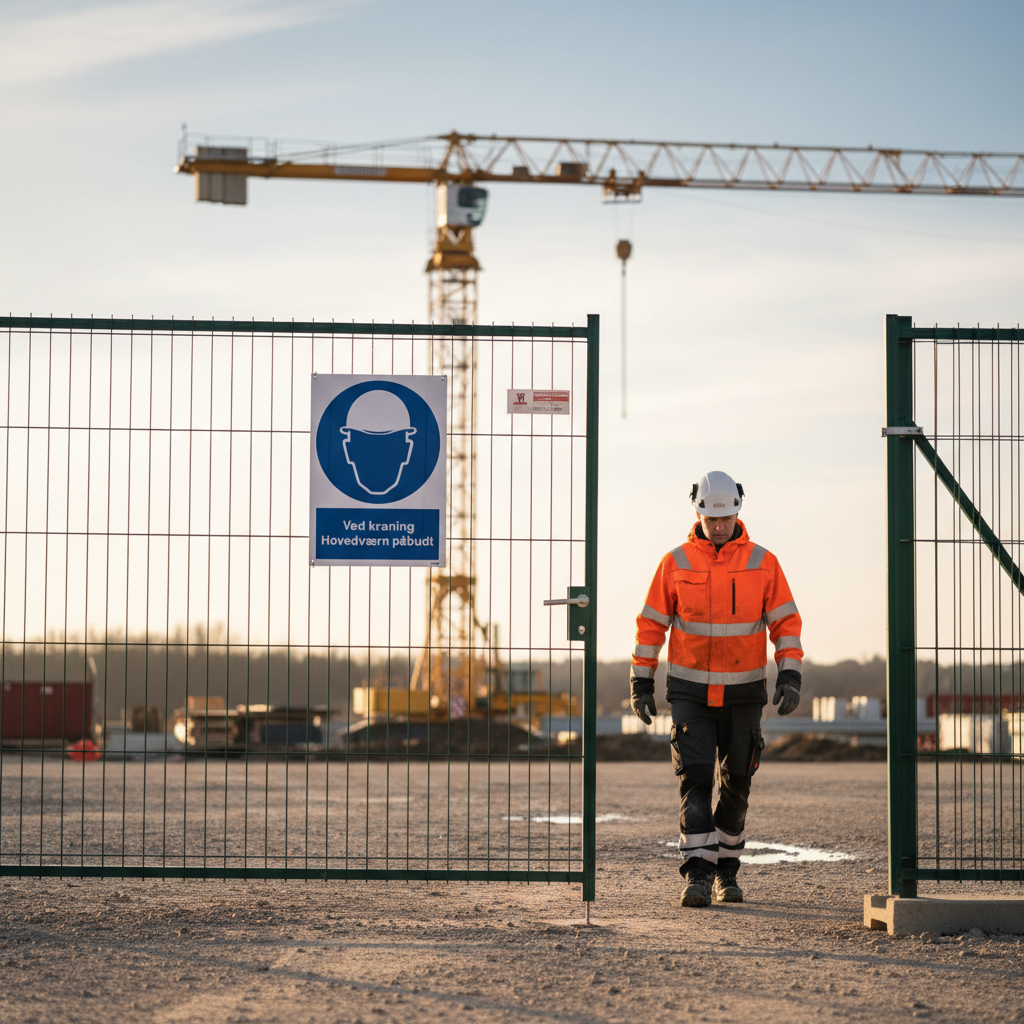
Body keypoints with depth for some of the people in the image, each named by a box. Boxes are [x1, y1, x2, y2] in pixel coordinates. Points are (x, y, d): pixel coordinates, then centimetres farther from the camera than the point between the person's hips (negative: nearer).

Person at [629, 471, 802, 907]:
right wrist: (641, 683, 0)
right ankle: (697, 875, -15)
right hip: (690, 691, -1)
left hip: (743, 694, 1)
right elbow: (651, 623, 2)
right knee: (695, 778, -13)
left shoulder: (762, 562, -2)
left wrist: (790, 676, -14)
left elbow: (786, 622, -2)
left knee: (735, 785, 9)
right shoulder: (676, 563, -2)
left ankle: (726, 871, 24)